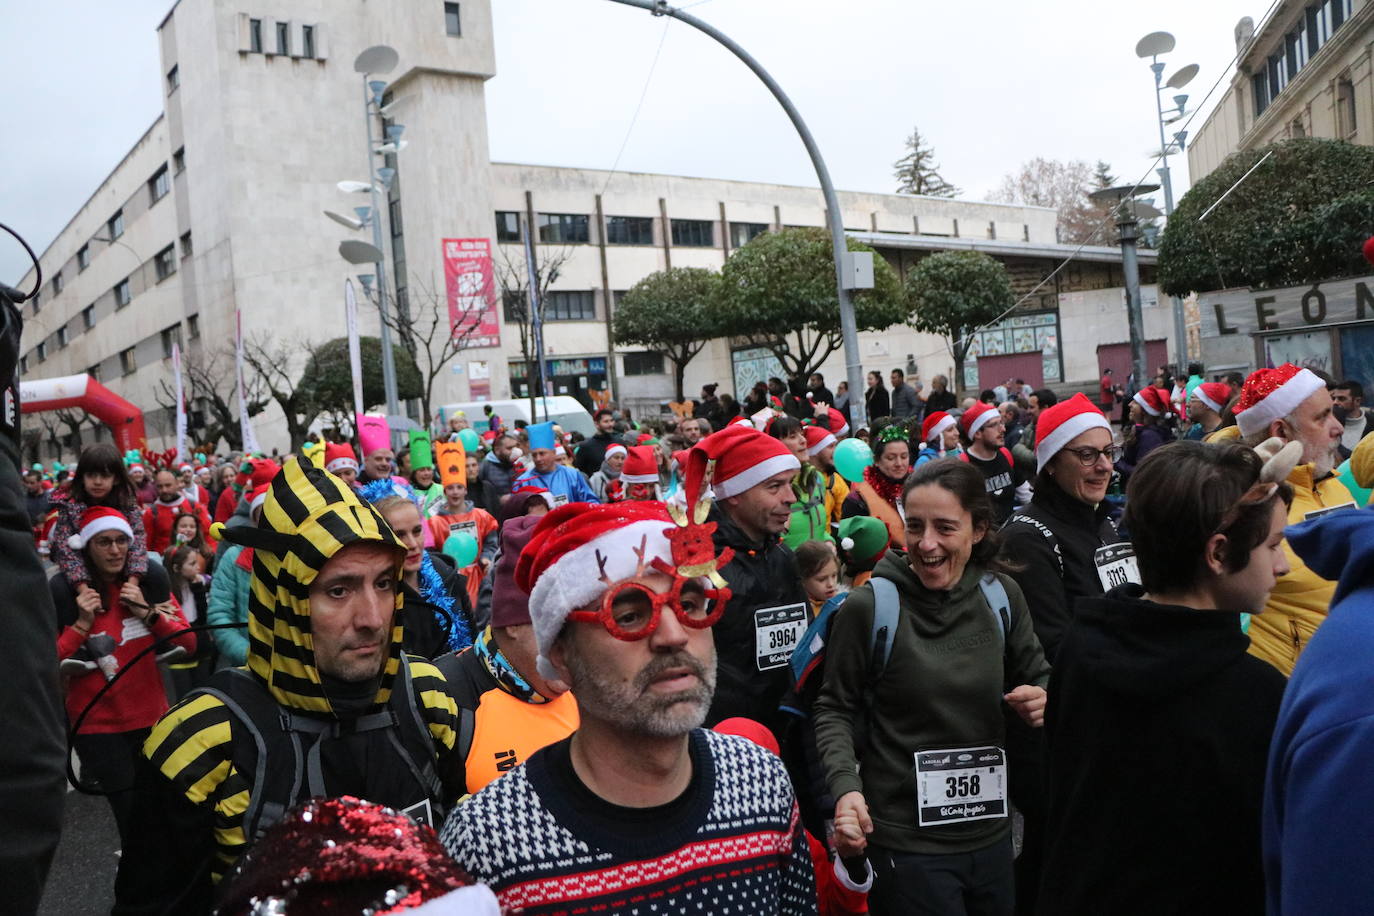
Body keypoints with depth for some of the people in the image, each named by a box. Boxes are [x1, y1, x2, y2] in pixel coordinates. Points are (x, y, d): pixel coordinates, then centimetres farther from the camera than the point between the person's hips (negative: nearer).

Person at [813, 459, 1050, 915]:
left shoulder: (1001, 595, -2)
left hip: (991, 831, 5)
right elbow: (834, 709, -6)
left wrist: (1046, 698, -11)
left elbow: (1037, 675, 11)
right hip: (905, 841, -4)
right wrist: (845, 786, -21)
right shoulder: (869, 607, -13)